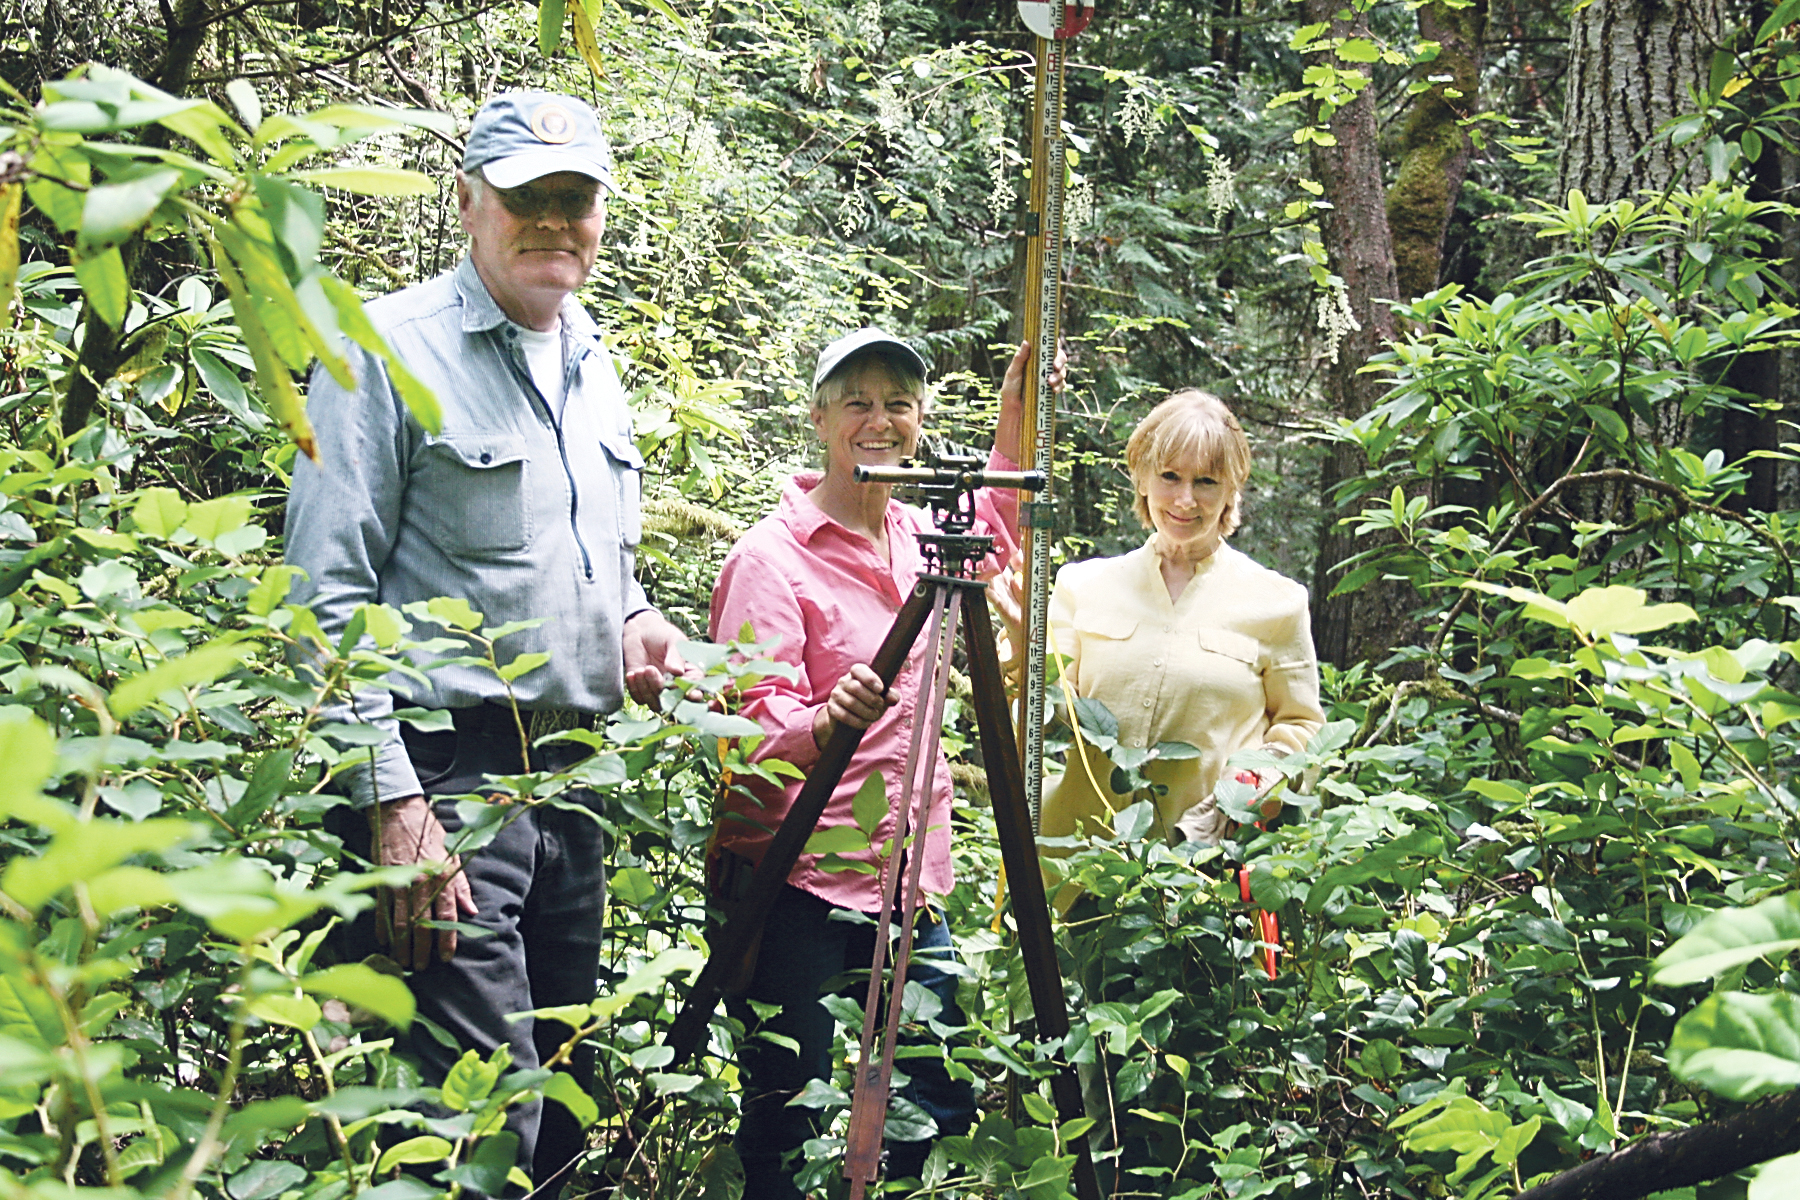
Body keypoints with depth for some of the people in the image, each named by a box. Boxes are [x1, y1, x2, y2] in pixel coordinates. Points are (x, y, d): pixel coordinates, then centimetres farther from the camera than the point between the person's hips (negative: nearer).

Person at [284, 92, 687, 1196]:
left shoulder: (593, 364, 16)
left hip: (575, 770, 8)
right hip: (448, 771, -8)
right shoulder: (389, 347, -8)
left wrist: (633, 619, 6)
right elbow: (328, 597, -12)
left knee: (566, 1102, 14)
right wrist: (393, 802, -19)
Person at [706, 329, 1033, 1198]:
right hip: (797, 886, -6)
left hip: (908, 880, 7)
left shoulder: (920, 535, 9)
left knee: (942, 1111, 8)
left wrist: (1014, 424, 21)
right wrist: (825, 723, -39)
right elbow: (748, 731, -19)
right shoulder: (771, 556, -11)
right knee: (790, 1125, -3)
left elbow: (992, 533, 33)